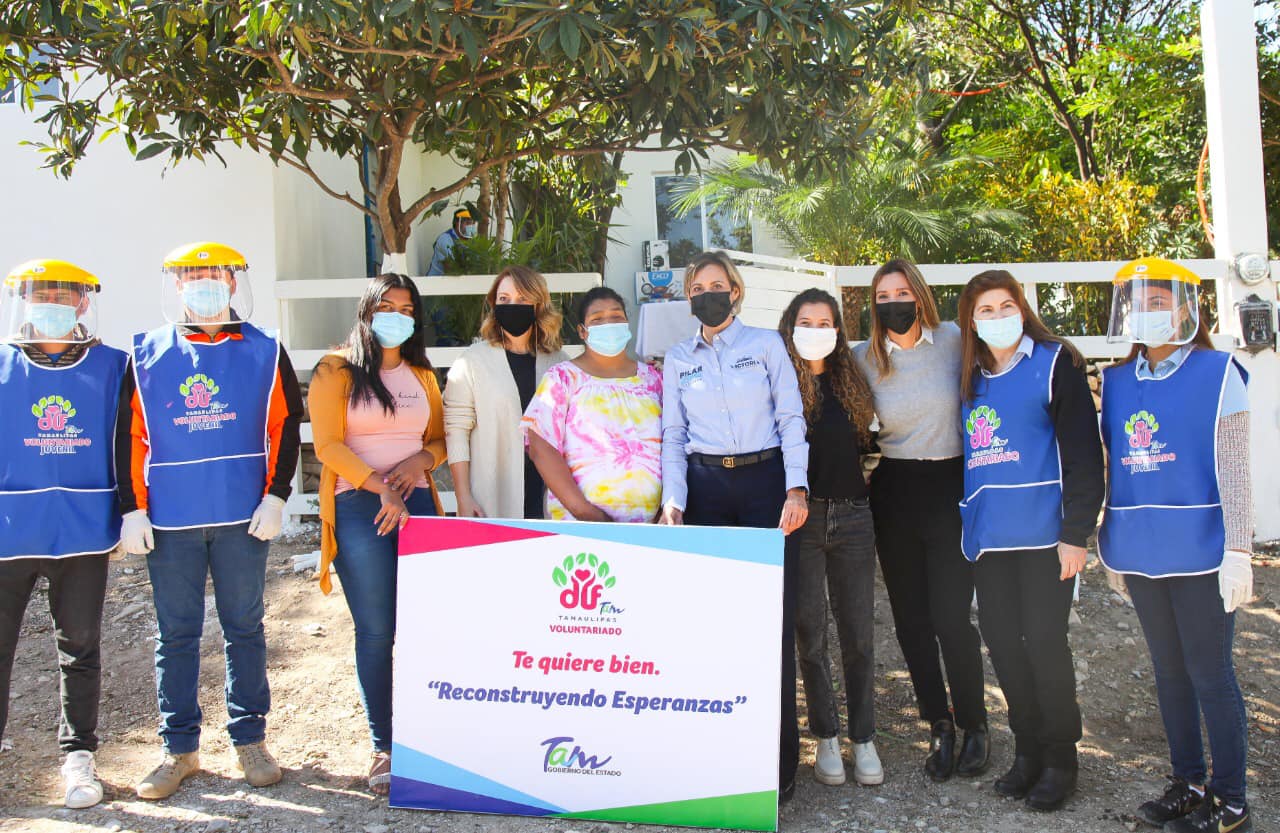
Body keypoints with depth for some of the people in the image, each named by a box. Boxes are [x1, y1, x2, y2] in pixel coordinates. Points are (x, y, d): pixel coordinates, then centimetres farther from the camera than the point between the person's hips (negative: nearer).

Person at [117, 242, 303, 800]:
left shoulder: (265, 352, 2)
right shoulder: (146, 355, 5)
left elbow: (285, 425, 1)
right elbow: (129, 436, 4)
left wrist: (275, 496, -7)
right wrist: (132, 508, -2)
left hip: (243, 517, -1)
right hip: (169, 520, 1)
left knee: (244, 629, 8)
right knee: (176, 634, 8)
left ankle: (250, 739, 21)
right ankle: (180, 748, 20)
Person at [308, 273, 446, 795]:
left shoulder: (422, 375, 18)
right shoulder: (337, 370, 3)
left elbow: (439, 440, 19)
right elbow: (328, 445, -6)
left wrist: (420, 461, -4)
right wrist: (380, 488, -15)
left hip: (416, 504, 4)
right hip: (358, 509, -4)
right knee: (376, 632, -2)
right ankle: (383, 747, 9)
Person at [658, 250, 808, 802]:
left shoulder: (766, 344, 6)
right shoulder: (677, 359, 13)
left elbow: (791, 418, 1)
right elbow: (673, 435, 10)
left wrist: (796, 488, -10)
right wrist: (672, 501, -4)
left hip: (765, 482, -2)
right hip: (705, 488, 2)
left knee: (772, 617, -4)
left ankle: (778, 757, 6)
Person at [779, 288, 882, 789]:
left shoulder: (851, 382, 9)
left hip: (852, 517, 3)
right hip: (800, 517, -3)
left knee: (858, 631, 7)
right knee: (809, 632, 5)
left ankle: (864, 738, 18)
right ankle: (826, 737, 18)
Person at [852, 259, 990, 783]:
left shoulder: (954, 340, -4)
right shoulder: (864, 358, 1)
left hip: (950, 488, -2)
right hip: (893, 493, 3)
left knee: (951, 617, -7)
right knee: (910, 620, 7)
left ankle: (974, 725, 16)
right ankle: (938, 727, 23)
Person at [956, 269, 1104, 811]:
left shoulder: (1054, 363, -3)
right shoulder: (970, 377, 13)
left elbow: (1082, 451, -8)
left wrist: (1076, 532, -14)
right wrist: (966, 523, 13)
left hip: (1044, 531, -5)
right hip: (989, 533, 5)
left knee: (1043, 640, -1)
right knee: (1001, 639, 8)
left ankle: (1060, 759, 15)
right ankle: (1028, 749, 24)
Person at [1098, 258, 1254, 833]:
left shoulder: (1217, 374, -5)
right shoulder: (1116, 382, 8)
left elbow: (1233, 472, -8)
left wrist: (1237, 551, -12)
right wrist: (1112, 549, 14)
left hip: (1200, 553, -5)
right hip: (1142, 554, 5)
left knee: (1209, 674, 1)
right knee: (1169, 671, 14)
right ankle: (1188, 783, 28)